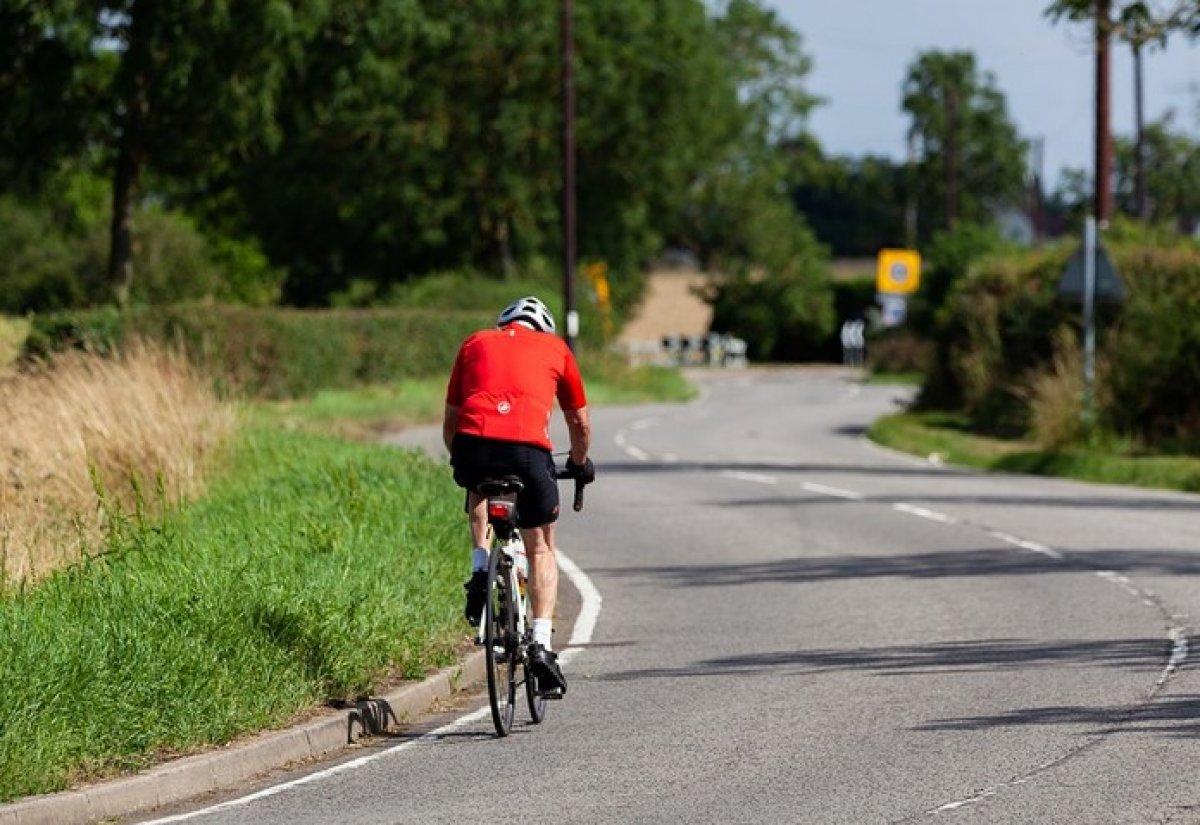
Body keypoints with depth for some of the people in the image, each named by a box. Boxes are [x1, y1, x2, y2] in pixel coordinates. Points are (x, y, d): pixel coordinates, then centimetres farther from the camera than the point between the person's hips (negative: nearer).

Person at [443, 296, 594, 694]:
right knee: (541, 549, 17)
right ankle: (541, 643, 1)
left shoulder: (475, 343, 28)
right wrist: (580, 464, 52)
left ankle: (480, 569, 15)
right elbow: (580, 423, 34)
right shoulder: (555, 348, 26)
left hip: (473, 444, 1)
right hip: (528, 448, -1)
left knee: (479, 495, 37)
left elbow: (450, 421, 30)